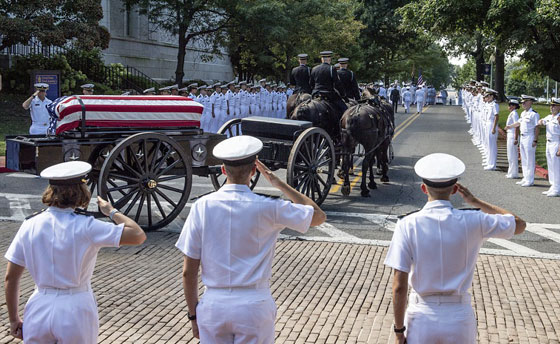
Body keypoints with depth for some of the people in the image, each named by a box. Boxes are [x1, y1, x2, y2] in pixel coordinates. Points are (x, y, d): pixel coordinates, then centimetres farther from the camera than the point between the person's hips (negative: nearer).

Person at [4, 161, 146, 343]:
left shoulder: (29, 225, -2)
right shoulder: (85, 227, -14)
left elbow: (11, 277, 2)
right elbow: (138, 236, -17)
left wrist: (14, 320, 12)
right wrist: (112, 212, -1)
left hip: (39, 310, 3)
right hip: (76, 311, -3)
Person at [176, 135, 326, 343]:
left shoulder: (202, 207, -5)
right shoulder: (267, 209, -9)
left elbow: (188, 272, -2)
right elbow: (319, 216, 7)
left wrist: (194, 315, 11)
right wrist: (279, 184, 8)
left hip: (213, 305, 2)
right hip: (254, 307, -1)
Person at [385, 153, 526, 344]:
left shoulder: (408, 225, -11)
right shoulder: (472, 222, -8)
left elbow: (399, 286, -13)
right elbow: (519, 225, 10)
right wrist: (476, 202, 13)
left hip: (421, 316, -1)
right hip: (460, 318, 1)